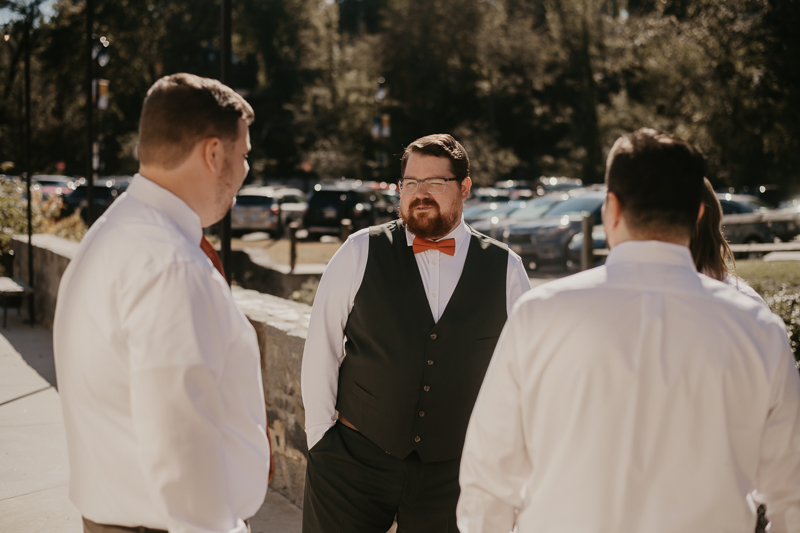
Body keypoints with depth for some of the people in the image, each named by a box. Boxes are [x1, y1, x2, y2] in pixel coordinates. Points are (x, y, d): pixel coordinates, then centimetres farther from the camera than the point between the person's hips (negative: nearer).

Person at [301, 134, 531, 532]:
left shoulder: (504, 268, 2)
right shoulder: (361, 253, -2)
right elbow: (321, 349, 1)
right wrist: (320, 436, -1)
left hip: (451, 473, 1)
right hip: (355, 460, -1)